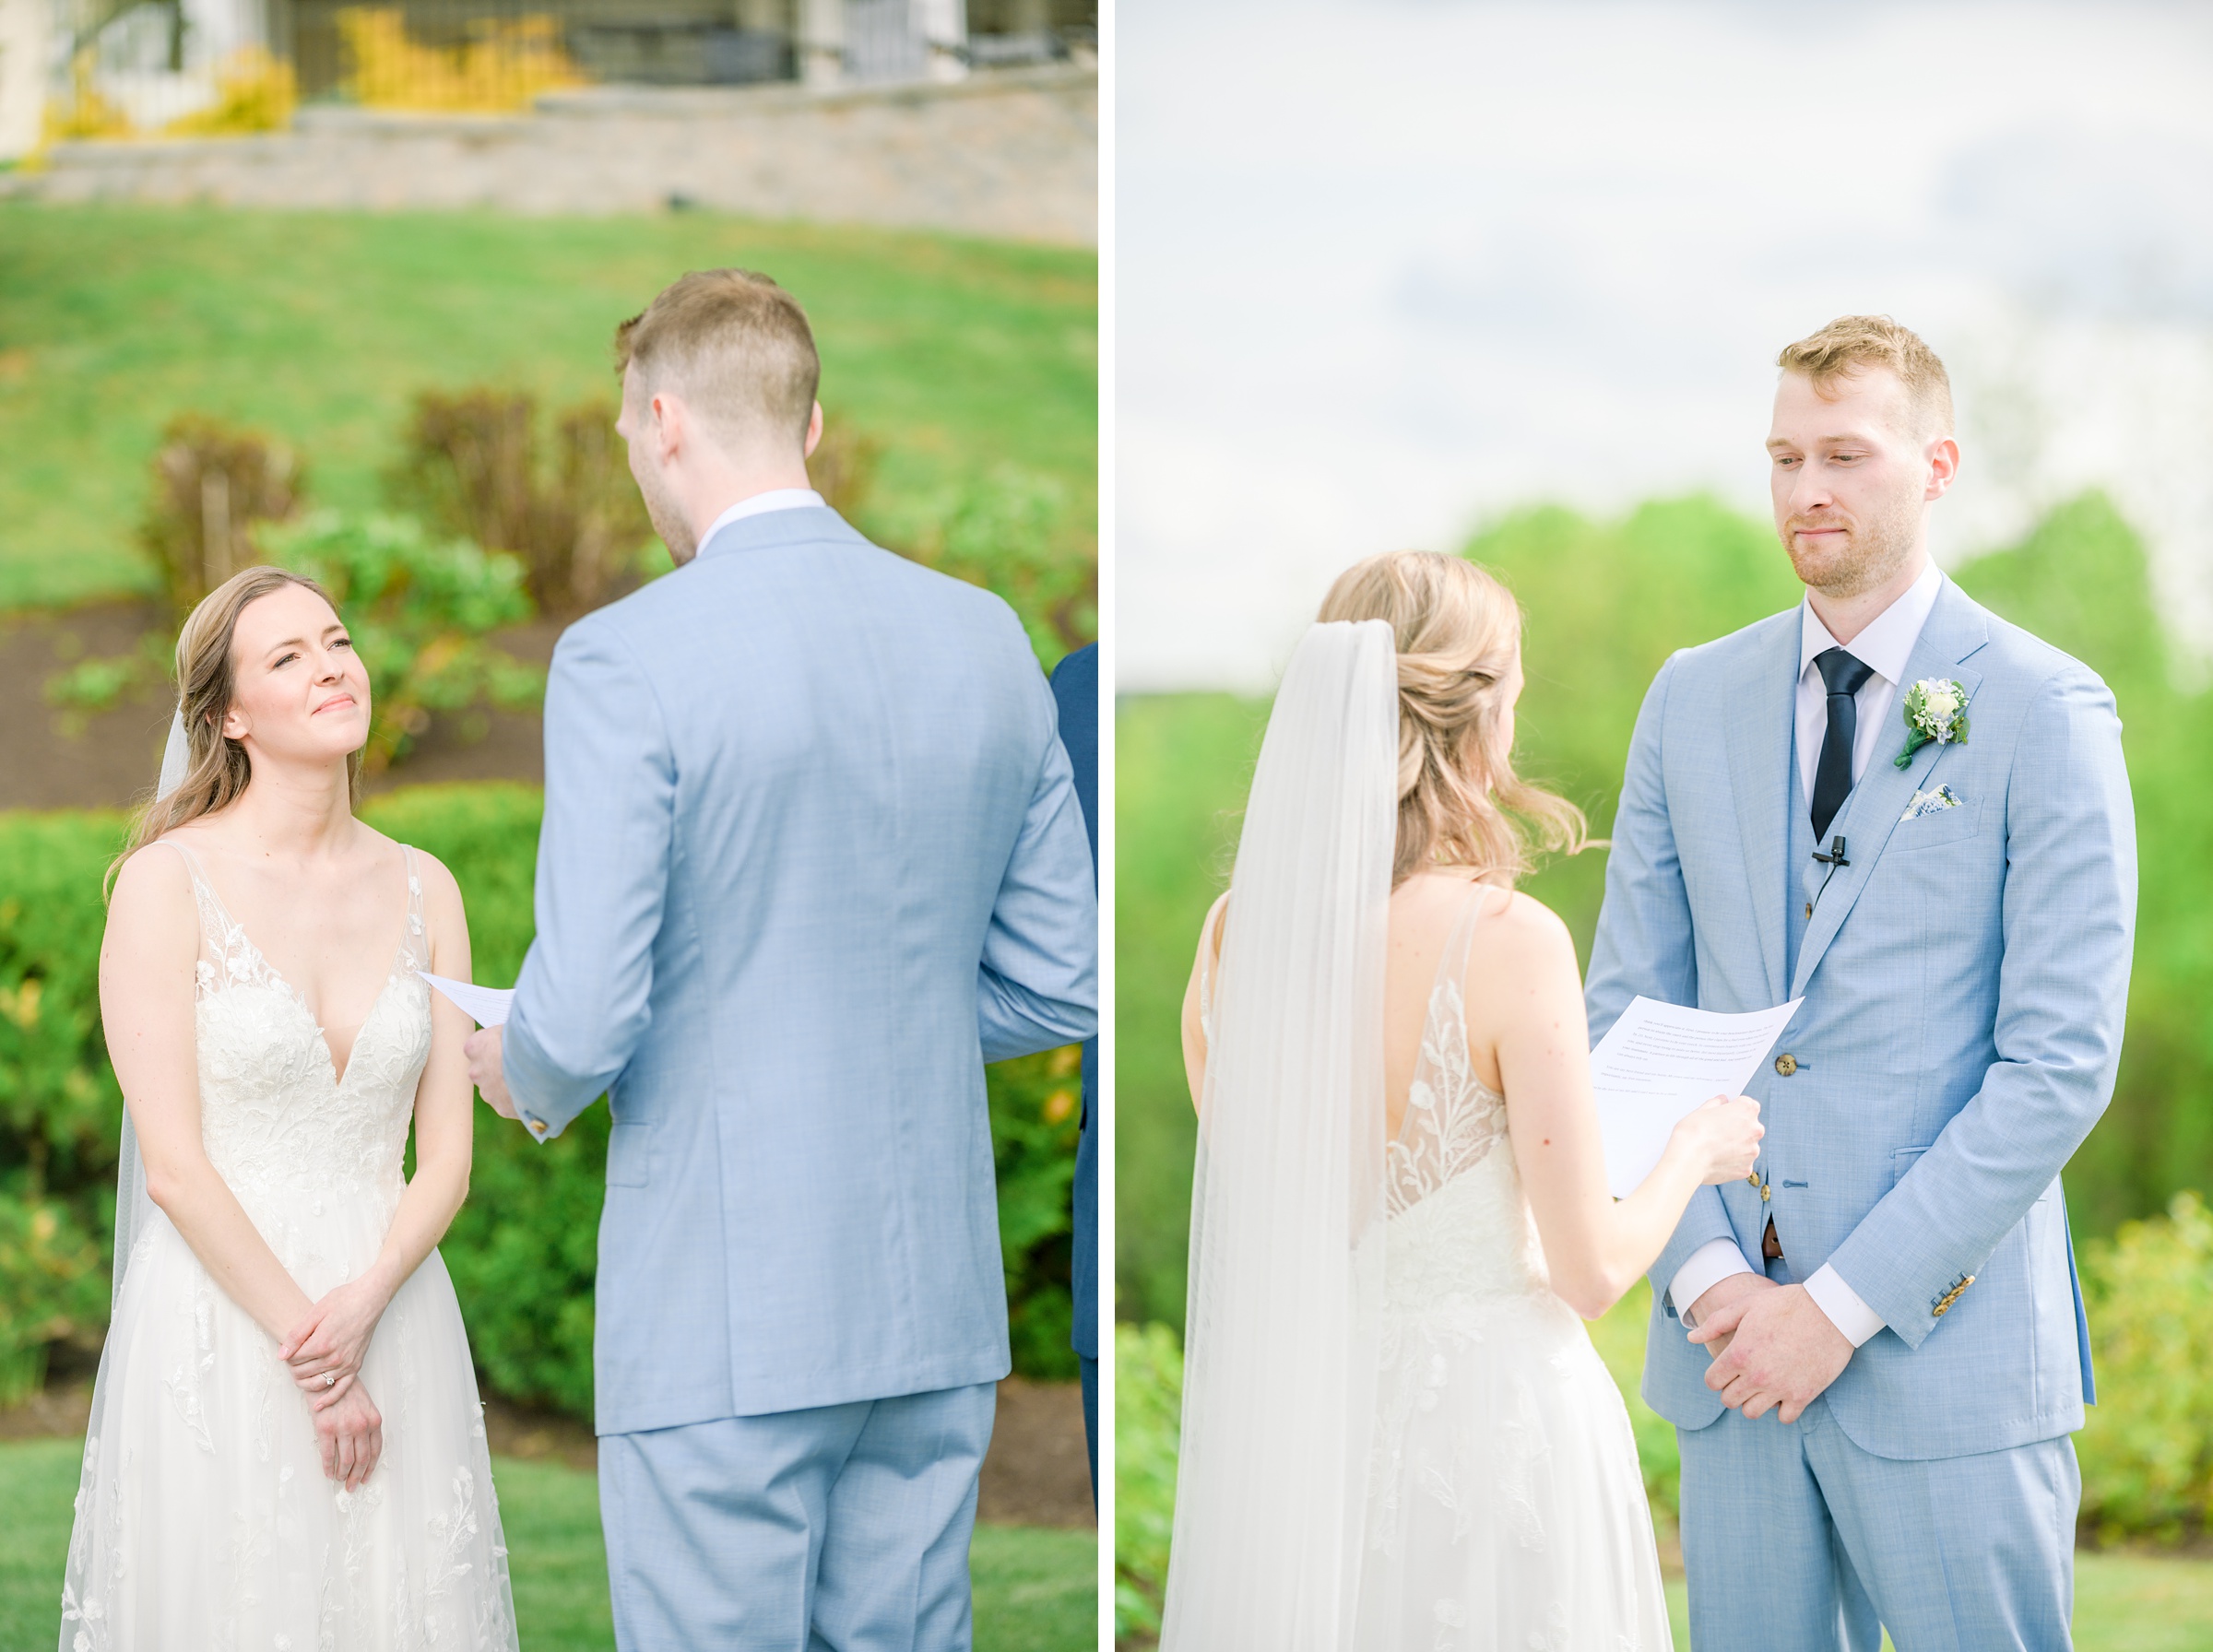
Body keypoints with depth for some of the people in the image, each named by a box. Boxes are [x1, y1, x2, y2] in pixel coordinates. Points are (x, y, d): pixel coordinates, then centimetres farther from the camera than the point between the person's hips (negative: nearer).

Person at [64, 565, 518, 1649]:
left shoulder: (422, 891, 7)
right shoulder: (169, 882, -6)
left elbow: (445, 1158, 5)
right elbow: (173, 1165, -10)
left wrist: (362, 1308, -13)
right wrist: (308, 1355, -13)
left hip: (390, 1310, 4)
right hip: (222, 1315, -4)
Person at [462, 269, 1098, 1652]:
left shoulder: (626, 659, -12)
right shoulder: (988, 640, 5)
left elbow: (582, 1019, -15)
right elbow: (1062, 986, 10)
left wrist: (529, 1082, 7)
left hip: (724, 1318, -6)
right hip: (939, 1303, 6)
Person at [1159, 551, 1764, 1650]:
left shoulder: (1234, 926, -5)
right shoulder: (1508, 940, -20)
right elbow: (1592, 1270, -14)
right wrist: (1695, 1150, 5)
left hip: (1290, 1423, 5)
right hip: (1484, 1423, -5)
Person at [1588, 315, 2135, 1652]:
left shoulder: (2045, 711, -5)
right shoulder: (1694, 699, 9)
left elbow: (2063, 1062, -10)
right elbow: (1628, 1012, 9)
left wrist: (1845, 1301, -13)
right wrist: (1704, 1273, -5)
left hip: (1948, 1339, -4)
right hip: (1731, 1342, 4)